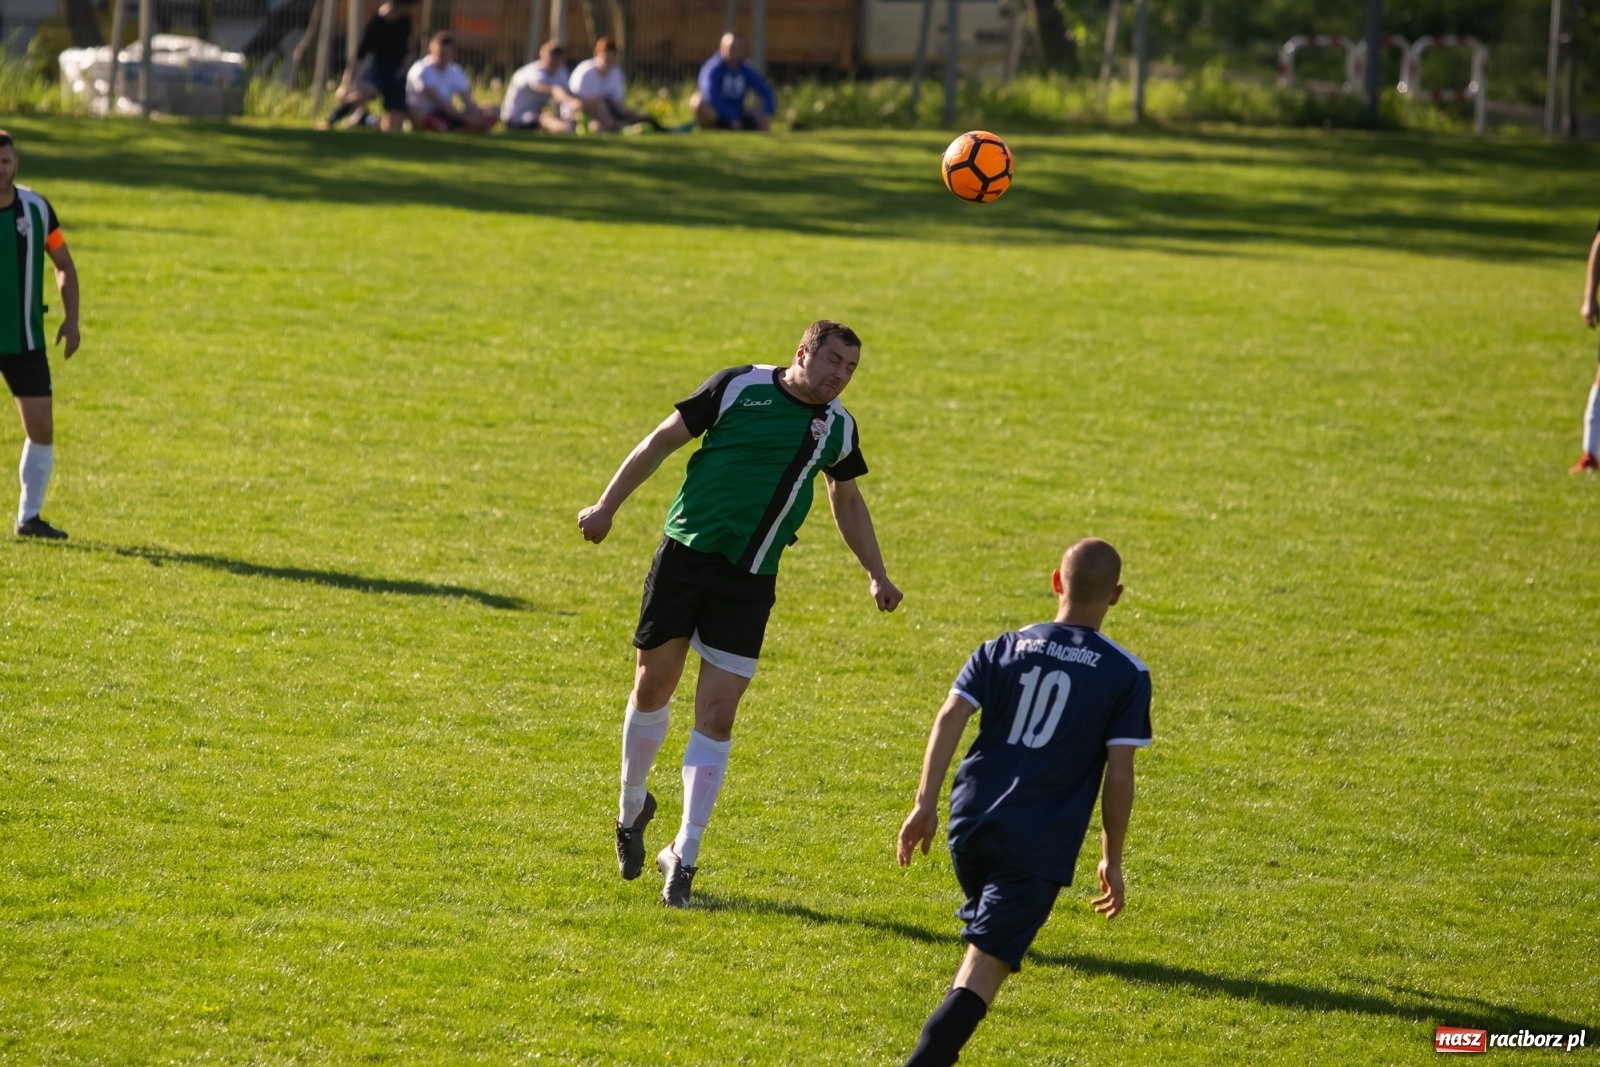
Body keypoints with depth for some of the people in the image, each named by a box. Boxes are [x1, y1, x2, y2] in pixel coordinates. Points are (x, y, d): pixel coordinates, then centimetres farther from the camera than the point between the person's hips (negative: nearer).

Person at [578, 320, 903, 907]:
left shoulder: (838, 427, 6)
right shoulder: (739, 386, -5)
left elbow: (847, 501, 24)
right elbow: (663, 441, 1)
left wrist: (876, 573, 19)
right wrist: (607, 505, -2)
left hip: (749, 581, 2)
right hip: (686, 553, -2)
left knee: (717, 716, -3)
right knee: (653, 686, 7)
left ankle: (684, 853, 3)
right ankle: (632, 808, 32)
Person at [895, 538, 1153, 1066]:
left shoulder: (1003, 649, 9)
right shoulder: (1127, 674, 1)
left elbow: (950, 717, -3)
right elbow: (1119, 774, -3)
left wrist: (926, 804, -5)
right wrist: (1111, 859, 6)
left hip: (971, 820, 4)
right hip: (1039, 845, -4)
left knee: (986, 937, 28)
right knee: (985, 964, -9)